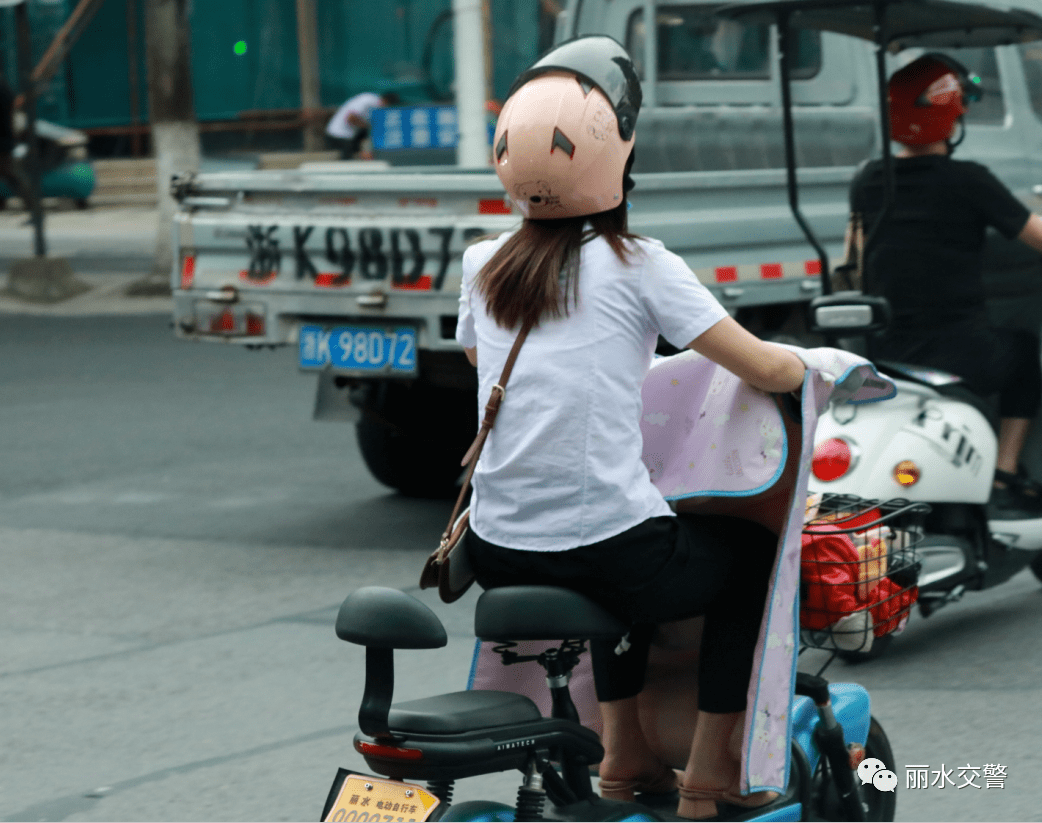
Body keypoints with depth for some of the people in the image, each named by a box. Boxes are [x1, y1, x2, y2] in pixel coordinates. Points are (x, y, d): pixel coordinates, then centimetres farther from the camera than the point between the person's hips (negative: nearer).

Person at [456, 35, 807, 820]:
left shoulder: (484, 268, 6)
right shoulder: (636, 265, -8)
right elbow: (762, 368, -8)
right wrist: (800, 367, 16)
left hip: (499, 557, 6)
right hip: (606, 558, -6)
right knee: (753, 553, 23)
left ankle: (627, 755, 39)